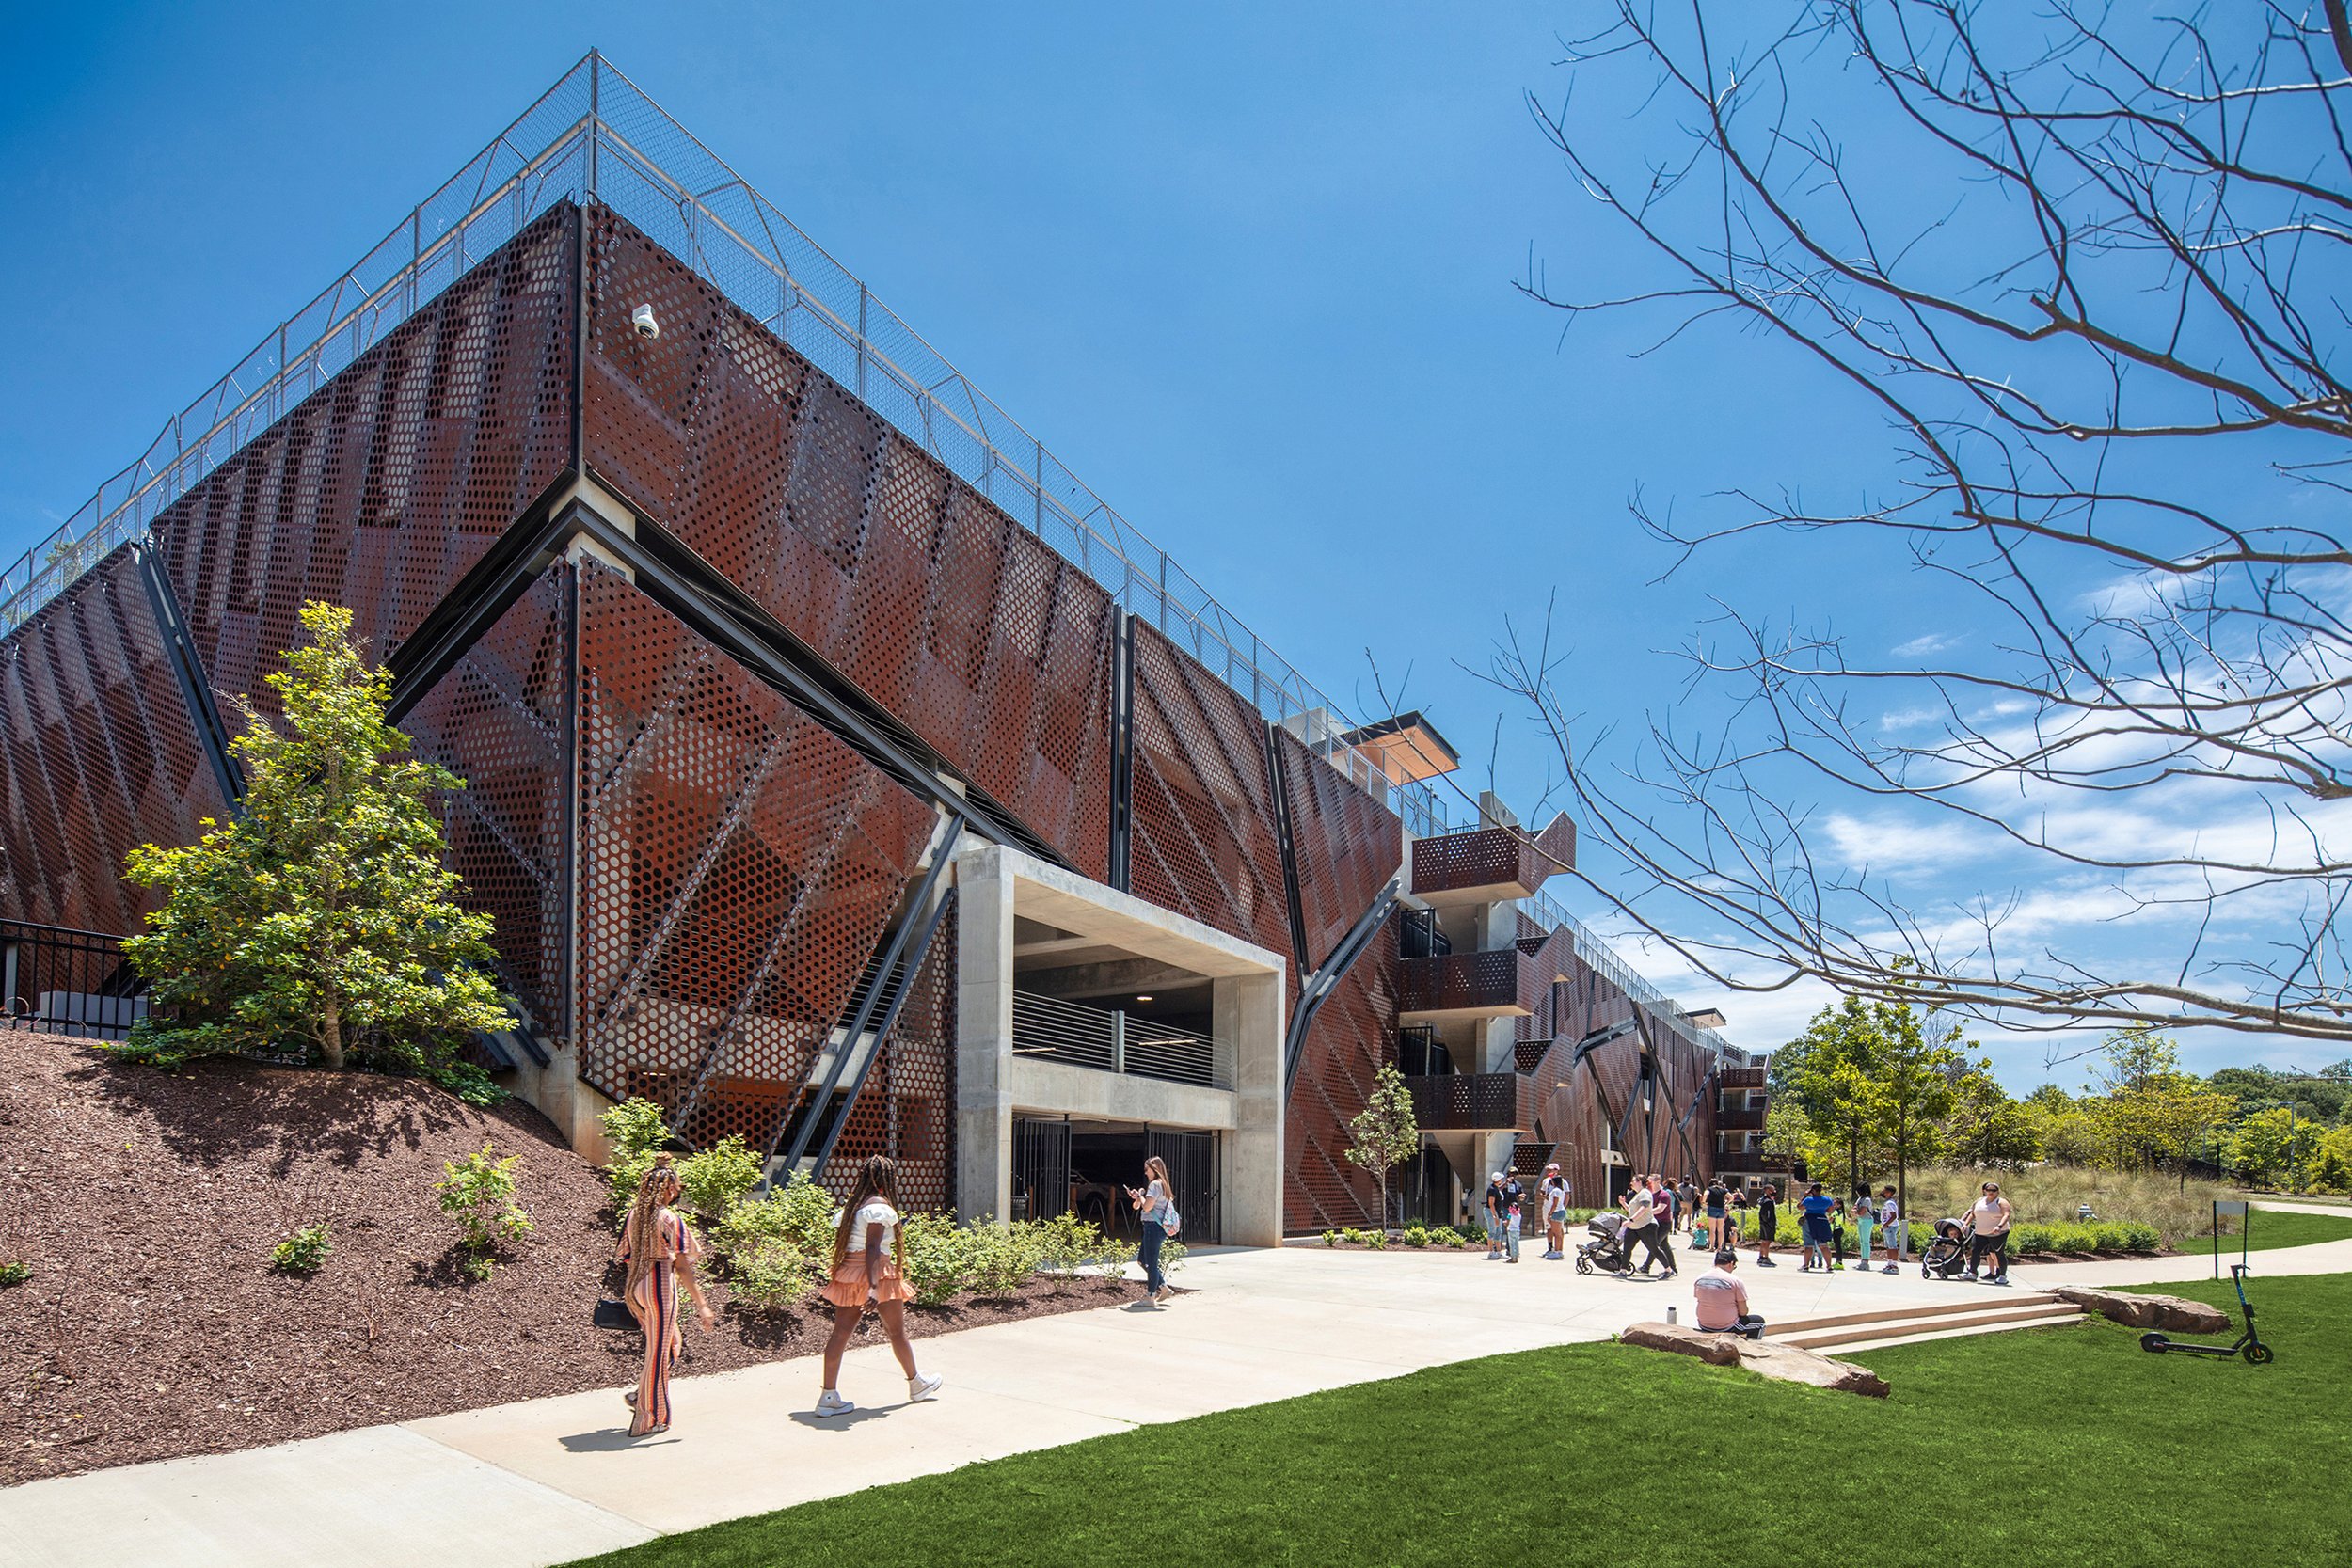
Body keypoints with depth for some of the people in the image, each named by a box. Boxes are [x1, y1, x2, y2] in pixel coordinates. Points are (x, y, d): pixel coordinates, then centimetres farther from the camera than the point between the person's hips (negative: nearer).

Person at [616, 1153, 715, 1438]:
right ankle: (647, 1419, 14)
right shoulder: (672, 1219, -15)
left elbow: (628, 1257, 11)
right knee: (659, 1352, 6)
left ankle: (640, 1394, 17)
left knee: (673, 1341, 23)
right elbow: (682, 1266, -16)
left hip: (635, 1287, 7)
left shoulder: (633, 1214, 4)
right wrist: (701, 1305, -11)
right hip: (660, 1286, -7)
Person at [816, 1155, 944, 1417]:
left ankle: (828, 1396, 0)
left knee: (841, 1332, 3)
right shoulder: (880, 1205, -14)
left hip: (849, 1272, 8)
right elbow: (872, 1247, -22)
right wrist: (874, 1287, -28)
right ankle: (916, 1385, 26)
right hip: (876, 1273, -8)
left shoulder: (853, 1204, 12)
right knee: (896, 1331, 9)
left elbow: (843, 1242, 15)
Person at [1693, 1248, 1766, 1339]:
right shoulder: (1736, 1281, -14)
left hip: (1704, 1326, 4)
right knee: (1760, 1321, 20)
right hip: (1726, 1328, -4)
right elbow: (1743, 1312, -10)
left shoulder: (1698, 1279, -1)